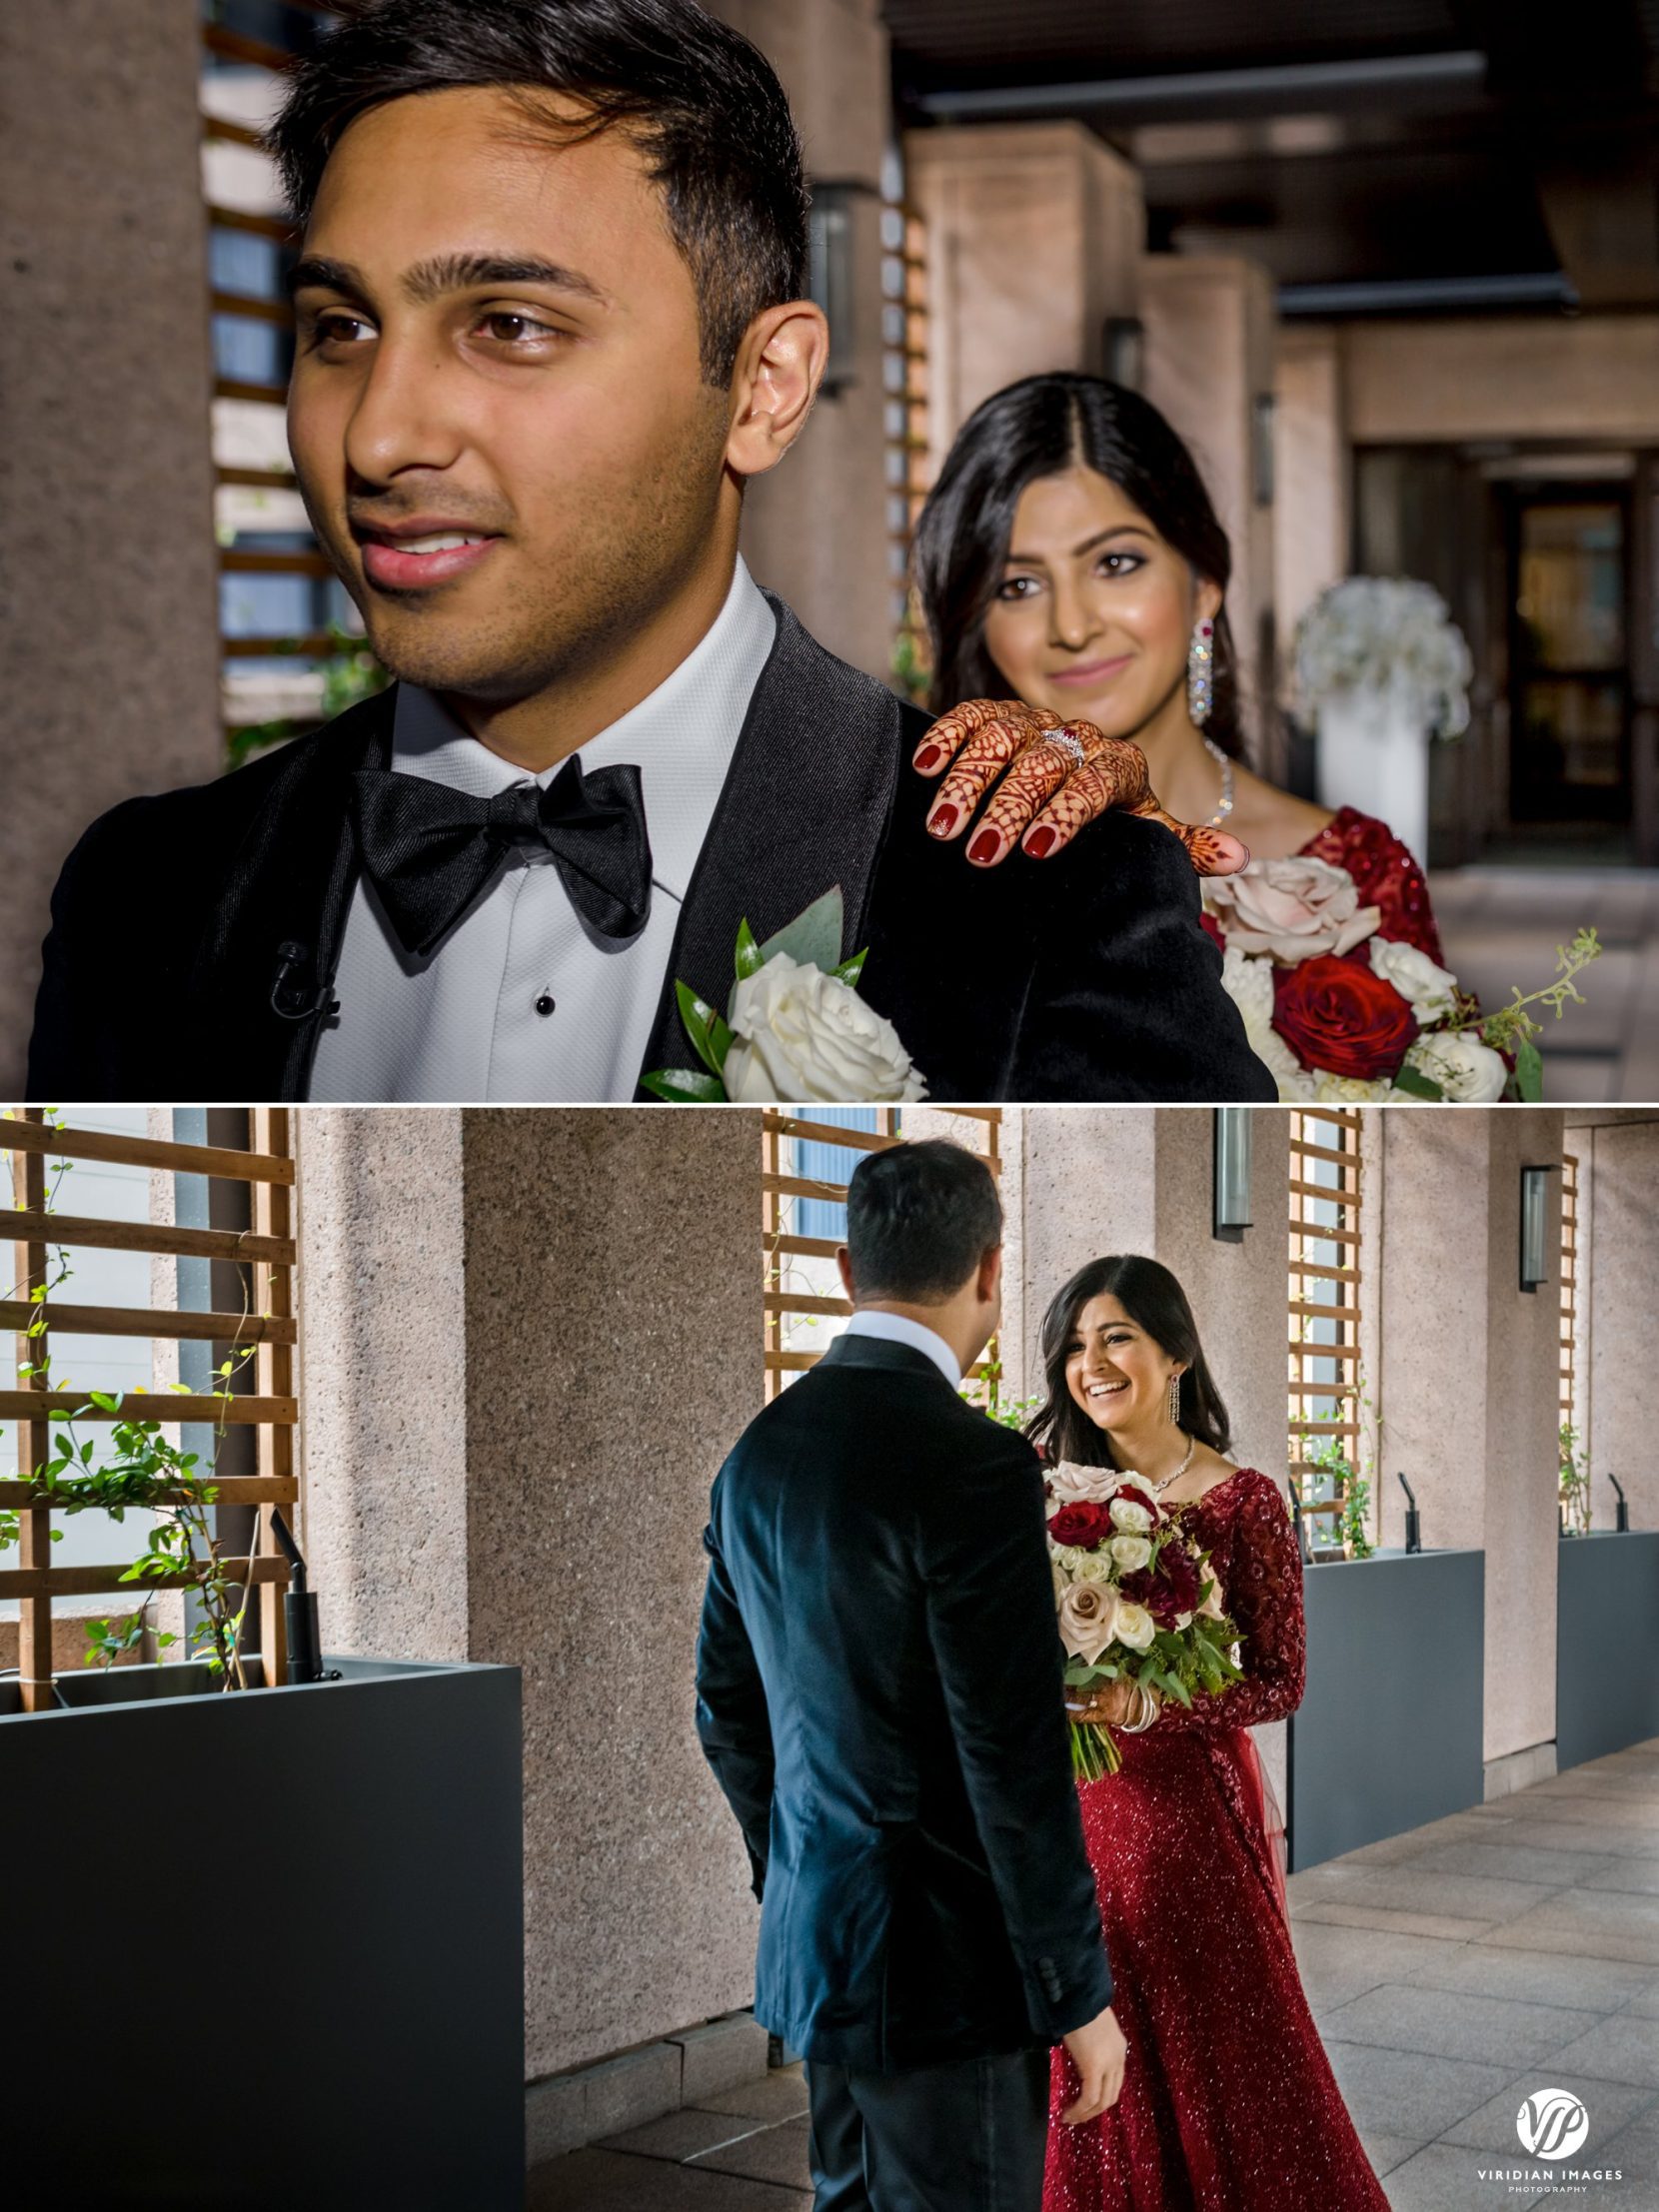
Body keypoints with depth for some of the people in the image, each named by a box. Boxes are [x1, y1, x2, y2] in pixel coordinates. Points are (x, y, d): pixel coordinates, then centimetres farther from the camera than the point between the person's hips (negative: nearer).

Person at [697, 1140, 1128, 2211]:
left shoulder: (761, 1448, 4)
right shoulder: (975, 1465, -21)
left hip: (812, 1946, 8)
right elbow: (1017, 1761, -20)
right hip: (945, 1963, -8)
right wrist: (1080, 1996, -11)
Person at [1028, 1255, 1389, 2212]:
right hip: (1077, 1810, 4)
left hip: (1193, 1809, -4)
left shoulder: (1243, 1502, -8)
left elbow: (1281, 1682, -9)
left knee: (1220, 2055, 4)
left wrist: (1149, 1704, -23)